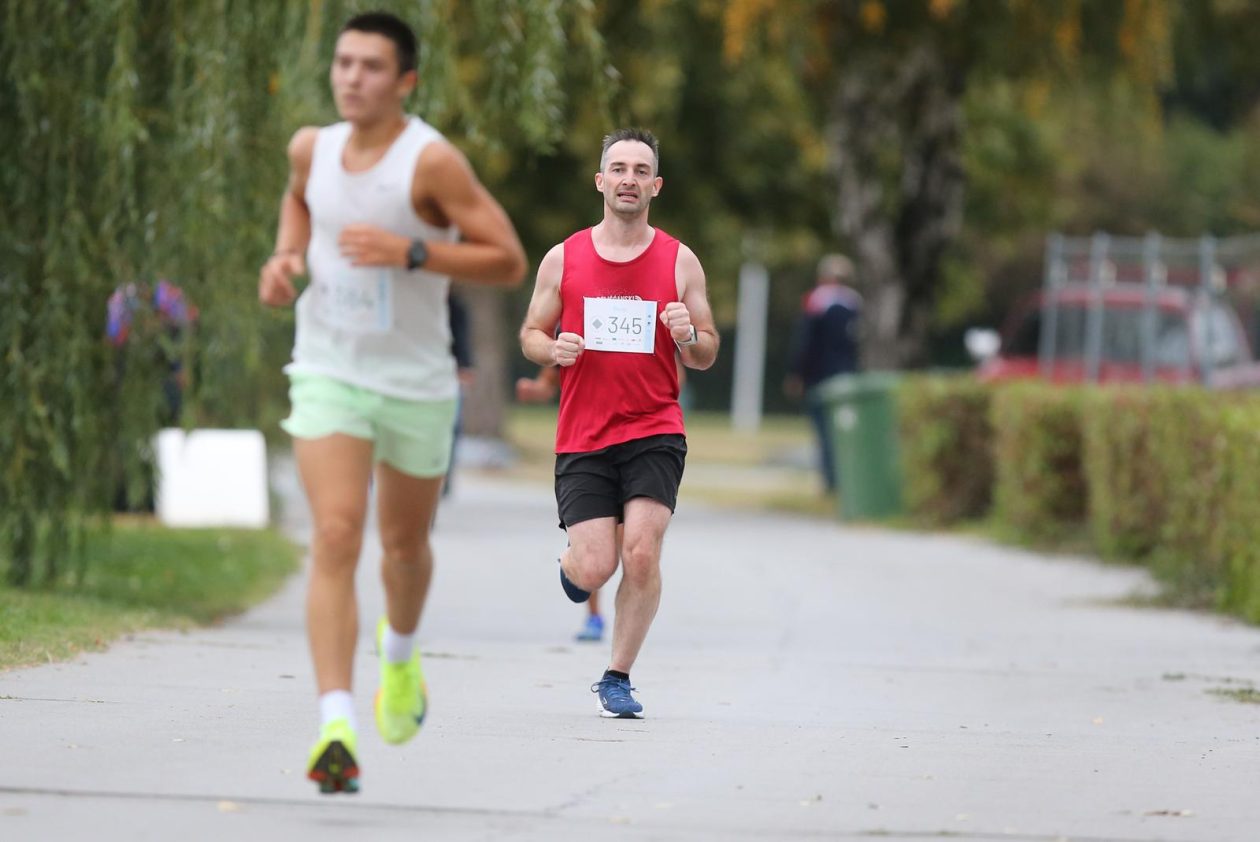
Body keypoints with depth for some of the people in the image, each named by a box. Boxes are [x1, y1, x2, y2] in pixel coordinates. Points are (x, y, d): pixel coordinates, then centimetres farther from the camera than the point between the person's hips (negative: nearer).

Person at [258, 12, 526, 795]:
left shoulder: (432, 161, -16)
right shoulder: (313, 147, -2)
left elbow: (509, 261, -17)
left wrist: (410, 252, -27)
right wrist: (285, 256, 4)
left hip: (415, 380, -1)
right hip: (328, 372, 1)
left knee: (404, 544, 18)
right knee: (336, 535, -18)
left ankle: (401, 649, 53)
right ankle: (336, 727, -26)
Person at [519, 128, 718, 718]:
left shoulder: (679, 261, 5)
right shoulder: (564, 259, 5)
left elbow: (707, 354, 9)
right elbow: (530, 334, 13)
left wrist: (688, 336, -14)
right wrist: (554, 349, -10)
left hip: (655, 431, 0)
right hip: (582, 435, 0)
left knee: (641, 553, -16)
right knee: (595, 568, -8)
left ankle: (617, 678, 2)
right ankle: (573, 564, 31)